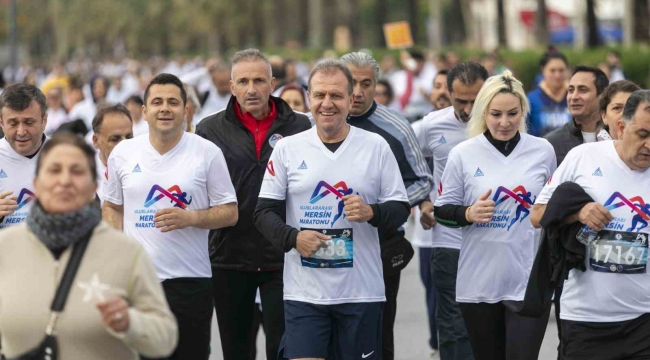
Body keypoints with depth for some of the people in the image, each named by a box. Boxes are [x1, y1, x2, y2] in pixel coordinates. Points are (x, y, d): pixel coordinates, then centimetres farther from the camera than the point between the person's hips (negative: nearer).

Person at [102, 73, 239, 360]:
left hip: (190, 280, -2)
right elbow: (112, 207, 17)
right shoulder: (123, 153, 6)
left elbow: (229, 212, 0)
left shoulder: (208, 153, -1)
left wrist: (188, 218, -17)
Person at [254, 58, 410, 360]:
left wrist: (371, 213, -16)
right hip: (304, 292, 0)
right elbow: (264, 212, 5)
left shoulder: (376, 146, 4)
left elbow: (400, 208, 6)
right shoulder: (287, 148, 5)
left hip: (361, 291, 0)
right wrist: (293, 237, -14)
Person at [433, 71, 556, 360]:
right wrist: (469, 214, -16)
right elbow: (442, 211, 2)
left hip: (529, 282, 0)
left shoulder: (543, 151, 2)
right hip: (479, 283, 0)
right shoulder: (463, 154, -3)